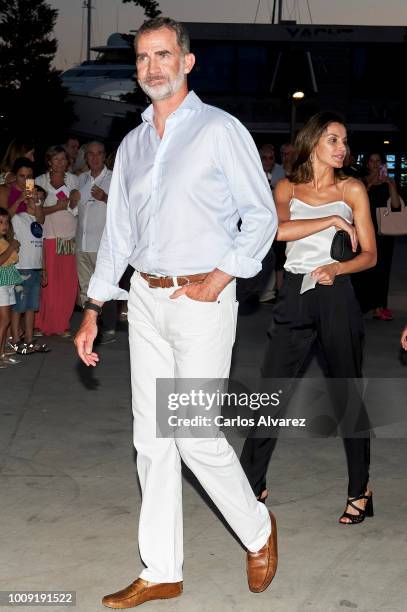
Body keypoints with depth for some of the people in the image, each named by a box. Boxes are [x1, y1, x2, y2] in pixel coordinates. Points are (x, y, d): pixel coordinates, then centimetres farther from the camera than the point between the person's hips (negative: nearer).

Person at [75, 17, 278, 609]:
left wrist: (220, 277, -14)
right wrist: (93, 309, 14)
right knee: (152, 438, 7)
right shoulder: (132, 144, 14)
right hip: (145, 299, 6)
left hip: (202, 299, -6)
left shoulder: (220, 130, -4)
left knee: (197, 438, -6)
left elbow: (261, 215, -3)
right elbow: (118, 231, 16)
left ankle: (258, 531, 21)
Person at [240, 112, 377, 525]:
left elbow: (369, 255, 4)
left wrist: (337, 268, -15)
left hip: (337, 297, -1)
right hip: (294, 295, 1)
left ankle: (359, 490, 19)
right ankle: (252, 483, 15)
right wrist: (333, 220, -15)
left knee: (347, 394, 5)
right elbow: (277, 229, -13)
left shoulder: (352, 190, 5)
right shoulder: (287, 188, 8)